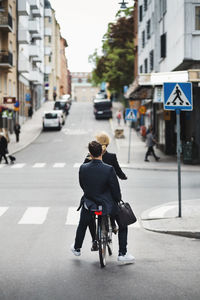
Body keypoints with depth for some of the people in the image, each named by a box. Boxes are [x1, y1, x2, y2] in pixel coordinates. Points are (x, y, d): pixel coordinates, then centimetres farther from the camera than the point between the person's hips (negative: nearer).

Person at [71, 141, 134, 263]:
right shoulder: (109, 169, -23)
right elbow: (116, 190, -15)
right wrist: (118, 200, 7)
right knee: (123, 224, 21)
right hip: (108, 205, -3)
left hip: (89, 204, 3)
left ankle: (77, 248, 49)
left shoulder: (83, 168, -13)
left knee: (82, 224, 32)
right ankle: (122, 254, 21)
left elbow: (82, 185, 4)